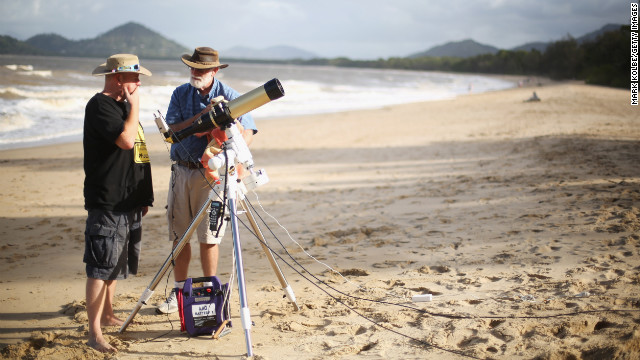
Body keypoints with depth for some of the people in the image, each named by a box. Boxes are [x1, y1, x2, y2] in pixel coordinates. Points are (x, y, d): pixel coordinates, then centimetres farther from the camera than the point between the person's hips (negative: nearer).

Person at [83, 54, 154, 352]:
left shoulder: (123, 104, 17)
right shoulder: (99, 106, -12)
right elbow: (126, 139, -26)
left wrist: (144, 196, 22)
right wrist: (135, 105, -14)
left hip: (129, 203, 9)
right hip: (106, 203, -9)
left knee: (116, 264, 17)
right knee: (100, 267, -8)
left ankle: (108, 316, 30)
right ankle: (94, 332, -4)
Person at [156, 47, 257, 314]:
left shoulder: (230, 97, -5)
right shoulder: (180, 94, 5)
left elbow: (247, 133, -13)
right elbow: (173, 129, -5)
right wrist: (202, 116, -18)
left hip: (212, 173, -4)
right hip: (181, 171, 4)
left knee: (208, 237, -2)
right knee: (178, 235, 8)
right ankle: (179, 292, 22)